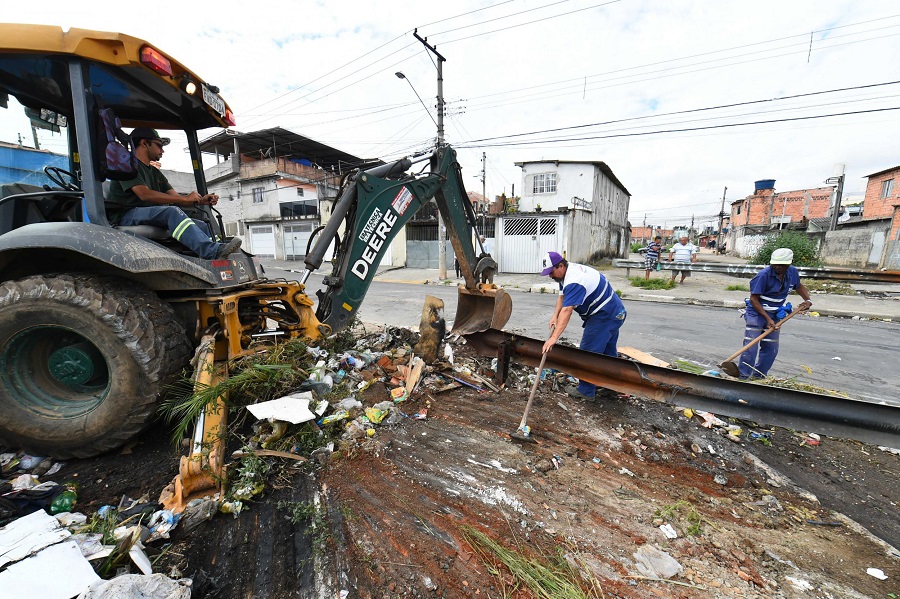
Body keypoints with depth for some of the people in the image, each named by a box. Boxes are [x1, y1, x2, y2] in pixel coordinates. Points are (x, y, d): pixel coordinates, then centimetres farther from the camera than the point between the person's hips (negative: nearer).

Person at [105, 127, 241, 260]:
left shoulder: (156, 173, 26)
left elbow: (176, 198, 14)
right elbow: (145, 195, -16)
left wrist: (201, 201, -6)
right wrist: (186, 199, -17)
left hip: (152, 217, 8)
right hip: (125, 216, -8)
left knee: (202, 226, -10)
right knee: (172, 211, -35)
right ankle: (214, 252, -54)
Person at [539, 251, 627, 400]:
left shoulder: (574, 281, -30)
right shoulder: (568, 272, 3)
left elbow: (566, 311, -38)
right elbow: (562, 296, 5)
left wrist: (553, 338, -41)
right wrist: (555, 316, -11)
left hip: (604, 317, -11)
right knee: (608, 351, 22)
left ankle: (586, 391, 6)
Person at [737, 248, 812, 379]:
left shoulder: (793, 272, 1)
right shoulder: (764, 275, -19)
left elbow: (799, 286, 26)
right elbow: (754, 299, -18)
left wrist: (807, 300, 11)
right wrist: (767, 318, -21)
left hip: (775, 316, 7)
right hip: (757, 313, -7)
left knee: (771, 349, 10)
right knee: (751, 347, -11)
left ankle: (758, 376, 22)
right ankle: (743, 377, -5)